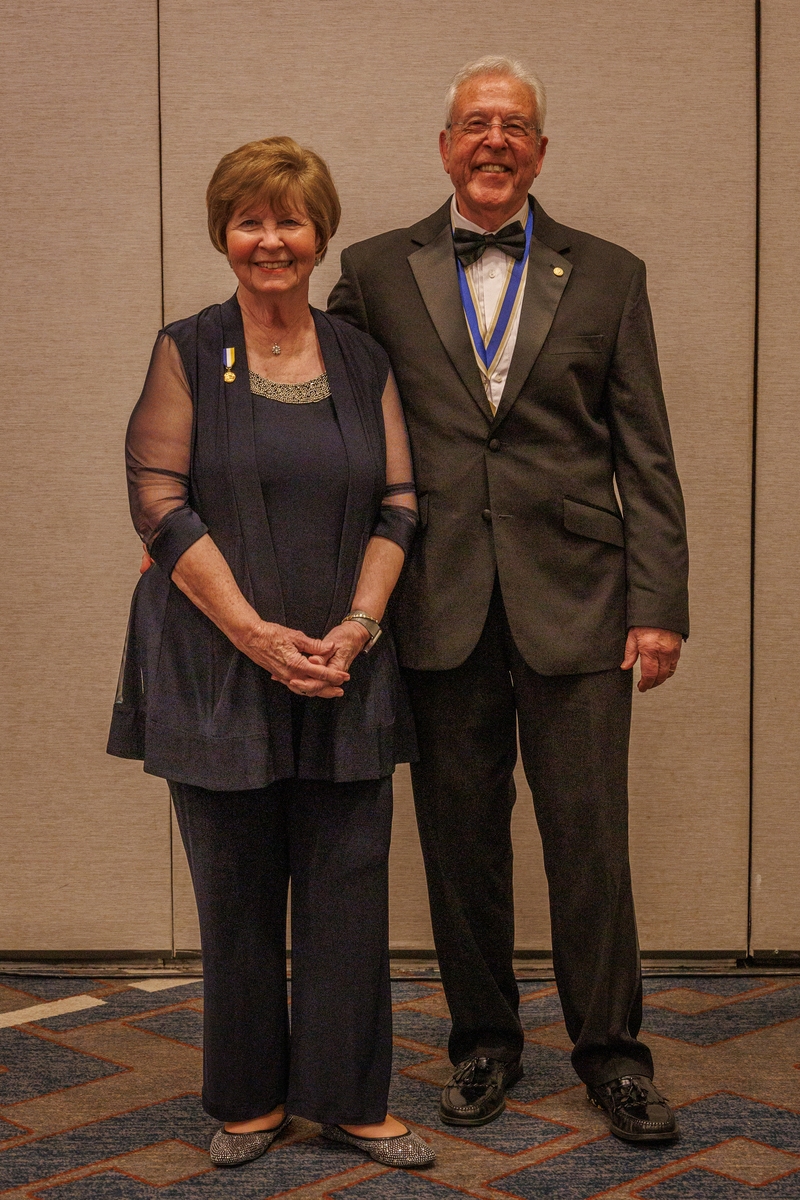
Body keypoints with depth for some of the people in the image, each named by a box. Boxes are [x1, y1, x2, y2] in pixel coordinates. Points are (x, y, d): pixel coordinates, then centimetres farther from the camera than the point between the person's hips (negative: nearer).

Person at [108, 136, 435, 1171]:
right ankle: (250, 1097, 24)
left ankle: (346, 1096, 20)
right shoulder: (187, 353, 1)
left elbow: (401, 505, 7)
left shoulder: (362, 361, 9)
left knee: (348, 888, 4)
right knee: (236, 892, 7)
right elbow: (159, 504, -7)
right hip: (218, 670, -2)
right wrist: (256, 634, -13)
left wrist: (356, 627, -7)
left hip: (343, 672, 2)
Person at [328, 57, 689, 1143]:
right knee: (461, 841, 10)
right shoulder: (377, 273, 7)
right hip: (441, 605, 1)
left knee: (590, 838, 3)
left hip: (574, 599, 0)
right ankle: (484, 1041, 27)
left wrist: (660, 603, -2)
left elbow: (646, 457, 4)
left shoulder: (608, 277, 7)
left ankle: (610, 1049, 20)